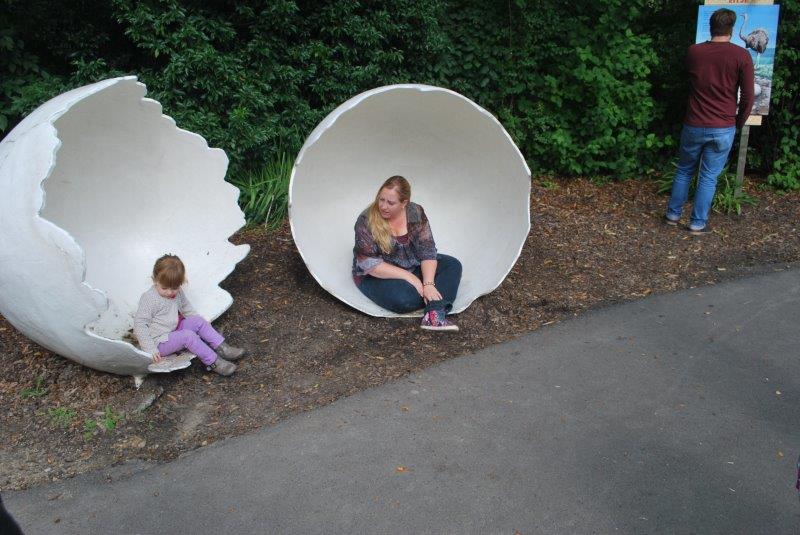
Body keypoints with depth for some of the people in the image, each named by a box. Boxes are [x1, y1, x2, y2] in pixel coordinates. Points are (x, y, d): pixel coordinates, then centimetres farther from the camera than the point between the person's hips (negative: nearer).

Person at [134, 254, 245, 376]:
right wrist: (150, 349, -26)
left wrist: (196, 321, 13)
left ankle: (222, 348, -6)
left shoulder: (177, 293, 2)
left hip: (175, 329, 8)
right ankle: (213, 362, -24)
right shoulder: (148, 299, -20)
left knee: (199, 321, -4)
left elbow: (187, 308, 22)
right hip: (160, 342, -8)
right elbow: (140, 324, -21)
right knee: (188, 336, -27)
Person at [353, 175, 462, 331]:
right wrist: (408, 276, -27)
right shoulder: (366, 221, -20)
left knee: (453, 266, -13)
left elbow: (427, 250, -12)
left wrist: (428, 284, -28)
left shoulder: (416, 213, -9)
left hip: (413, 266, 5)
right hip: (377, 276, -5)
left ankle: (435, 314, -32)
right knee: (404, 298, -35)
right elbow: (369, 264, -24)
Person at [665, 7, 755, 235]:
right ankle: (698, 223, 13)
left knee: (684, 171, 18)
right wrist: (739, 122, 10)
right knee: (709, 177, 7)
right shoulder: (741, 56, -9)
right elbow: (748, 96, -6)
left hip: (694, 125, 2)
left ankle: (673, 214, 25)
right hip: (723, 129, -2)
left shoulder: (693, 52, -1)